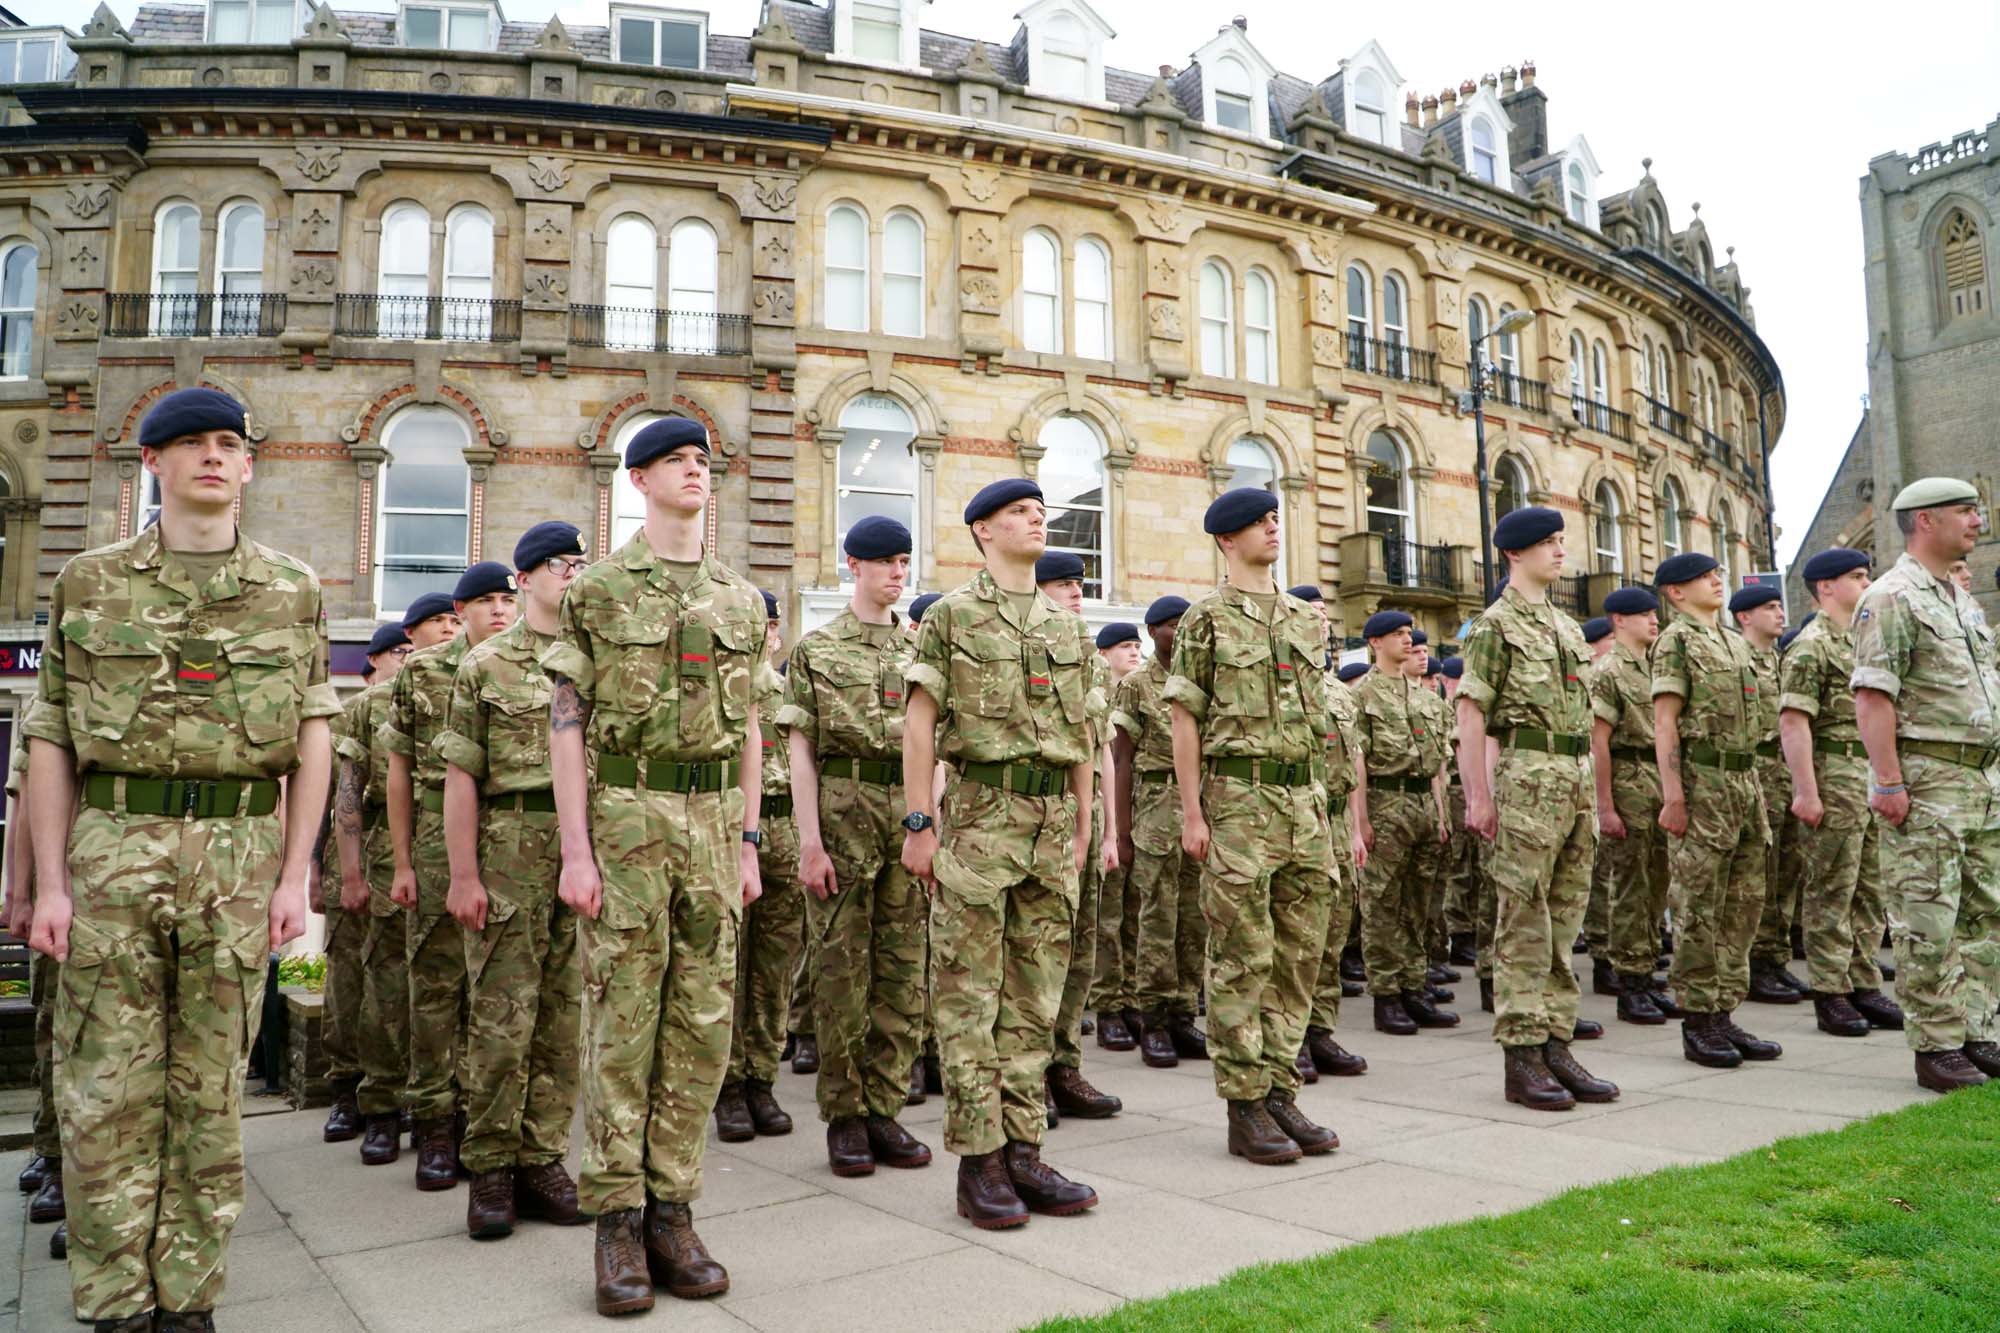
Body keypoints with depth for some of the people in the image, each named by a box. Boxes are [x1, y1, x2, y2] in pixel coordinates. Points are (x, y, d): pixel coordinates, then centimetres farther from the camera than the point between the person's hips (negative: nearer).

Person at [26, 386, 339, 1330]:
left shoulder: (291, 591, 7)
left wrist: (295, 877, -2)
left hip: (239, 857, 0)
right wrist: (49, 883, -2)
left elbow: (312, 741, 5)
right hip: (111, 852, 0)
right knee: (108, 1091, 4)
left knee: (210, 1086, 7)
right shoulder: (89, 584, 7)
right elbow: (50, 742, 5)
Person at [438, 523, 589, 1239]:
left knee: (565, 1014, 6)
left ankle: (543, 1158, 17)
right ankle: (490, 1169, 11)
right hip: (511, 851, -3)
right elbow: (461, 777, 0)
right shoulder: (486, 664, 5)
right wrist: (463, 876, -7)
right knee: (502, 1018, -1)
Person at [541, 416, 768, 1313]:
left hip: (714, 821, 4)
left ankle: (673, 1210, 16)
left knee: (701, 1022, 5)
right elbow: (567, 723, -3)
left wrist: (748, 843, 10)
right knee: (623, 1020, 0)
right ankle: (617, 1219, 10)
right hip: (626, 813, -4)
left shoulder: (740, 599, 13)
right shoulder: (598, 589, 1)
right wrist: (574, 850, -10)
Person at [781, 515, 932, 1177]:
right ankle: (845, 1116, 11)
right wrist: (809, 841, -9)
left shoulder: (921, 650, 15)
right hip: (843, 812, -4)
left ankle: (885, 1108, 15)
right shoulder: (816, 649, 4)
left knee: (905, 969, 5)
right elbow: (802, 751, -1)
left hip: (912, 816, 4)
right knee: (842, 967, 1)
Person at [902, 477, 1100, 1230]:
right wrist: (920, 824, -10)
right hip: (979, 819, -5)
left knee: (1035, 997, 8)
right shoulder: (951, 616, 0)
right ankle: (978, 1162, 6)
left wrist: (1082, 826, 15)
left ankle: (1024, 1152, 16)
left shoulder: (1068, 628, 15)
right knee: (969, 997, -1)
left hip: (1053, 823, 5)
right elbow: (920, 725, -4)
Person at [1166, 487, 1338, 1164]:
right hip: (1238, 799, -6)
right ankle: (1245, 1108, 6)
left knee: (1299, 953, 8)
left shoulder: (1307, 619, 15)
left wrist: (1319, 800, 15)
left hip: (1302, 797, 6)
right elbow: (1185, 722, -5)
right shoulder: (1206, 619, -3)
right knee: (1242, 959, -2)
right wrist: (1191, 813, -10)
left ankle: (1281, 1091, 18)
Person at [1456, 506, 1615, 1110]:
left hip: (1577, 777, 8)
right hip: (1527, 774, -8)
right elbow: (1471, 714, -9)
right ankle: (1521, 1057, 0)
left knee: (1565, 918, 9)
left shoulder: (1567, 627, 20)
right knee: (1523, 921, -5)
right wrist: (1478, 796, -15)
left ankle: (1555, 1044, 16)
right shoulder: (1495, 624, -4)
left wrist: (1590, 789, 19)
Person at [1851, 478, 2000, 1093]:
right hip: (1925, 782, -9)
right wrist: (1888, 782, -21)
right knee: (1928, 924, -4)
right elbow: (1872, 697, -16)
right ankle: (1936, 1048, 3)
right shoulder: (1891, 598, -9)